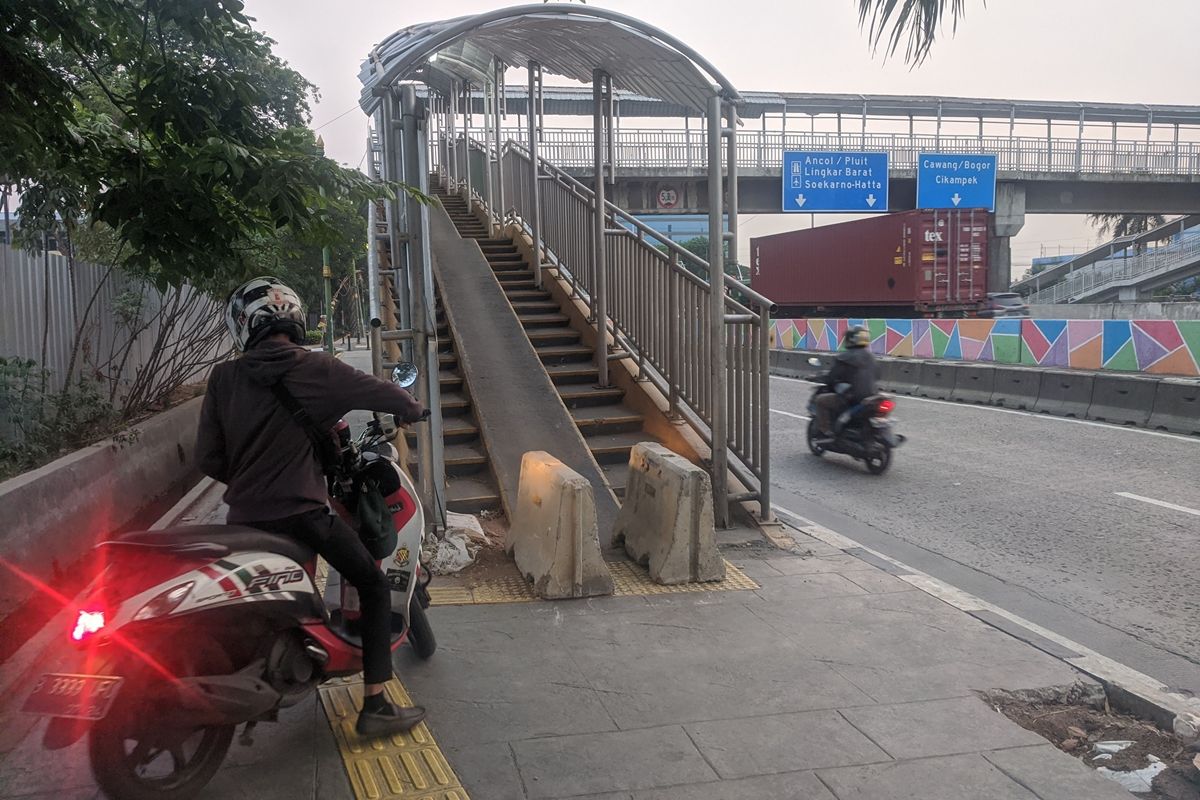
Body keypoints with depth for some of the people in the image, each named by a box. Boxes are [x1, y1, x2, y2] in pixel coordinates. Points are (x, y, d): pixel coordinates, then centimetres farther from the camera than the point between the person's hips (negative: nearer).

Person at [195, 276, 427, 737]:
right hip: (301, 512, -4)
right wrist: (412, 410, 21)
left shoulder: (224, 378, 3)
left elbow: (208, 458, 4)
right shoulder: (314, 369, -7)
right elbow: (382, 393, -2)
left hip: (243, 516, 5)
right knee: (374, 587, 7)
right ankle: (375, 707, 3)